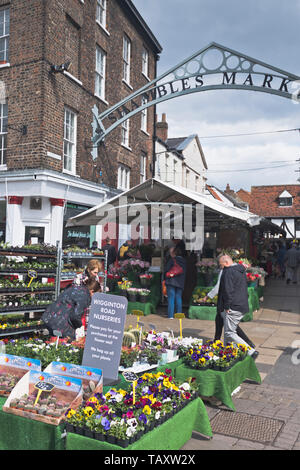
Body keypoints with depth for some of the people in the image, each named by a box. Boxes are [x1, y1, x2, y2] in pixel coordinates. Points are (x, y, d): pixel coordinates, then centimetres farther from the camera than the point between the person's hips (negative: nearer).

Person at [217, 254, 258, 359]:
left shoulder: (228, 272, -15)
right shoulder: (241, 270, 15)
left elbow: (228, 291, -21)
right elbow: (244, 289, 21)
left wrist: (227, 306, -14)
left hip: (233, 307, -10)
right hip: (242, 306, 10)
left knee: (230, 333, -7)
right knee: (228, 331, 18)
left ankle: (251, 351, -11)